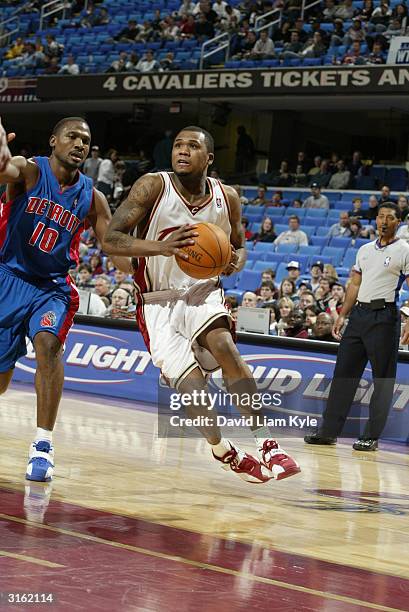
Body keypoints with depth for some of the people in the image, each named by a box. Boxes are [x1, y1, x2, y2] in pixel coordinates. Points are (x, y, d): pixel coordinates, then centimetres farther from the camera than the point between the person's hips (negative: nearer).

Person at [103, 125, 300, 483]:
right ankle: (226, 454, 8)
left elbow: (239, 246, 14)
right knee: (190, 382, -16)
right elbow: (111, 240, -19)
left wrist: (236, 262, -12)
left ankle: (267, 445, -24)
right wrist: (161, 246, -35)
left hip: (203, 291, 2)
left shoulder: (227, 198, -3)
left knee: (224, 345, -28)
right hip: (159, 302, -2)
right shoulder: (154, 187, -14)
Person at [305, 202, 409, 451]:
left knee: (383, 380, -1)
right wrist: (342, 315, 13)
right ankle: (329, 431, 8)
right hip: (359, 313, 6)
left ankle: (372, 437, 4)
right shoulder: (365, 250, 16)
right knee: (343, 372, 4)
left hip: (384, 316, -6)